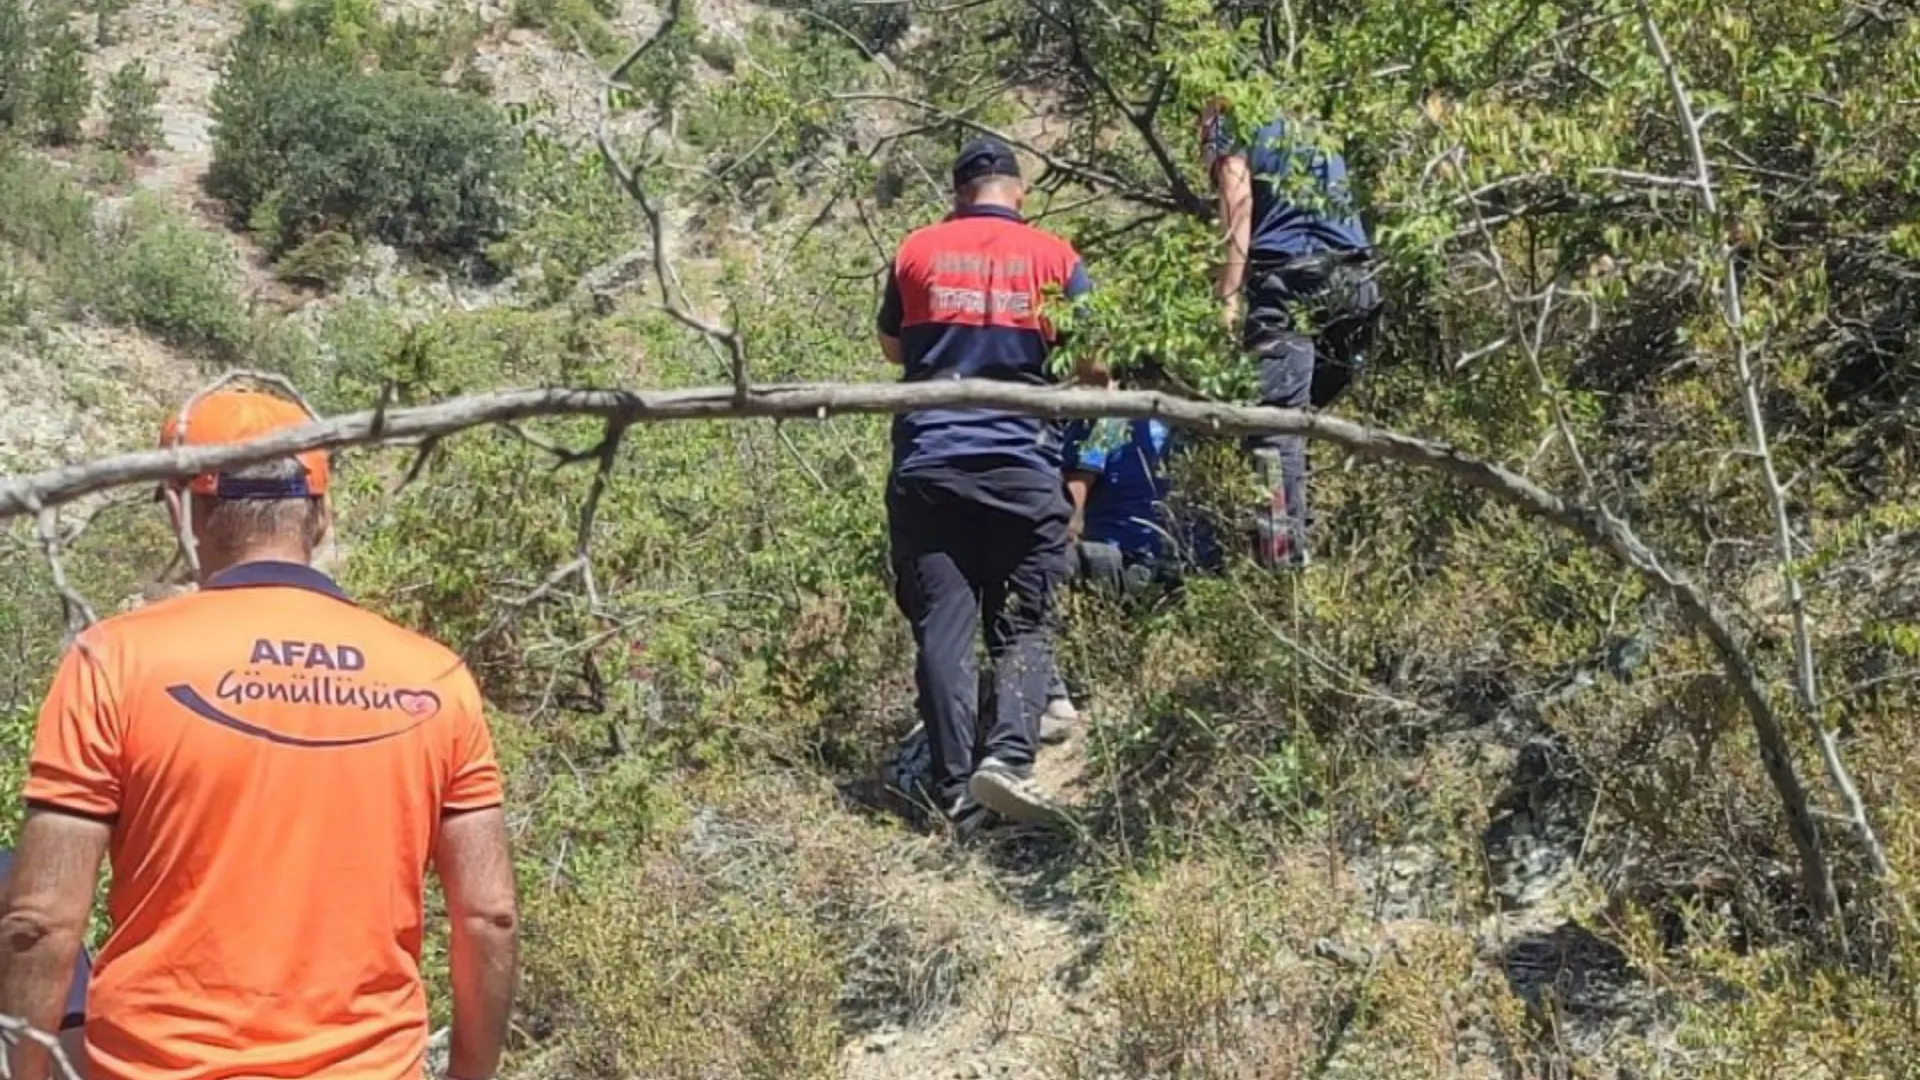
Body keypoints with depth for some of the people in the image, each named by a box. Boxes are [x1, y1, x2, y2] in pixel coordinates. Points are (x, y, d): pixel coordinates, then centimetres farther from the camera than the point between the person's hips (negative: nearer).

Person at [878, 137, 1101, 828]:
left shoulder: (917, 252, 8)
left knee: (942, 630, 2)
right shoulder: (1055, 258, 4)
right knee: (1024, 627, 5)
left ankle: (956, 791, -1)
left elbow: (891, 347, 22)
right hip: (1021, 467, -1)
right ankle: (1006, 756, -15)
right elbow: (1094, 369, 6)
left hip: (927, 466, 1)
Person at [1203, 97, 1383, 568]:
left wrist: (1228, 300, -11)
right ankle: (1298, 532, 13)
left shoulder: (1236, 141, 10)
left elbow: (1238, 223, -4)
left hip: (1287, 285, -6)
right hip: (1352, 283, 6)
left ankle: (1282, 552, -18)